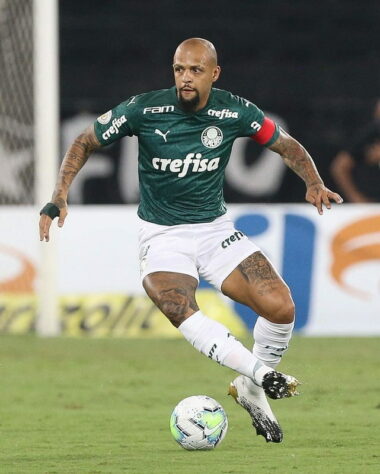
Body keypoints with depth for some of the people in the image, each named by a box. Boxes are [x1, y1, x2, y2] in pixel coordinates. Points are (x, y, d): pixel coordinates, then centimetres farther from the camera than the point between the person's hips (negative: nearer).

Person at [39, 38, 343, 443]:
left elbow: (285, 145, 8)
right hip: (162, 236, -2)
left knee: (281, 308, -15)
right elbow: (85, 142, 0)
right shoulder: (144, 109, -13)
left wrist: (314, 183, -10)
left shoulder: (235, 112, -7)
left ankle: (251, 390, 9)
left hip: (215, 228, 2)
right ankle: (262, 374, -33)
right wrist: (59, 197, -12)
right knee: (179, 310, -34)